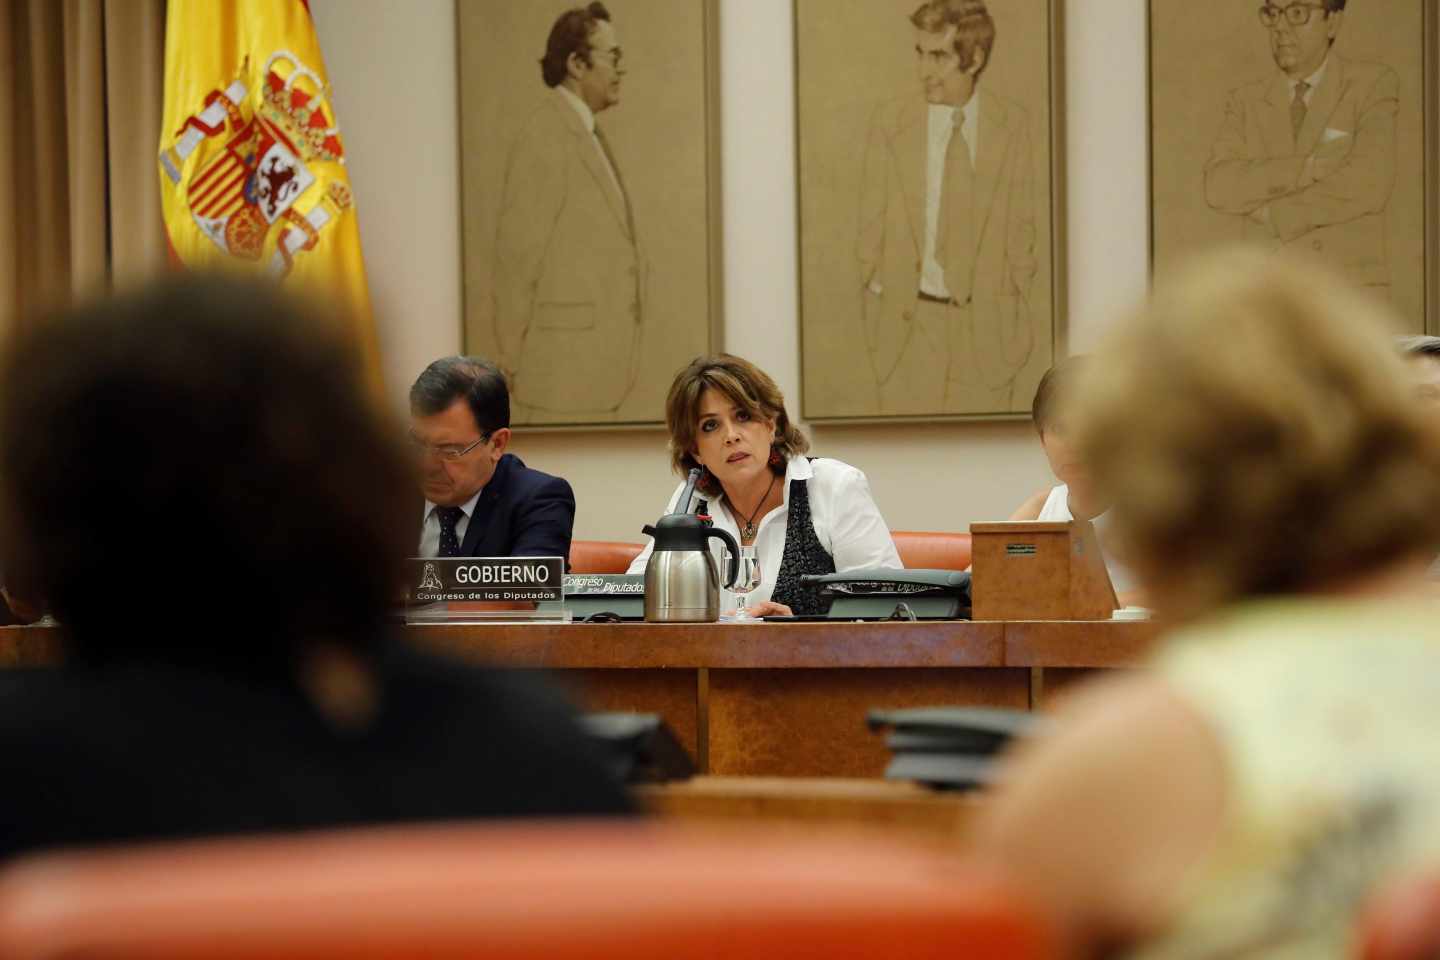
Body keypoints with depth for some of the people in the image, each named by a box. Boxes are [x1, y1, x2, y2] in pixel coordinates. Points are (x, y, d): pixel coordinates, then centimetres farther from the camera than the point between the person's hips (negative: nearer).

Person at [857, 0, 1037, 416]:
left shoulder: (1012, 124, -1)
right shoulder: (891, 121, -2)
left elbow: (1021, 222, 5)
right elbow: (871, 221, 4)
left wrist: (1019, 306, 5)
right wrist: (876, 305, 2)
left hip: (987, 322, 0)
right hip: (909, 320, 0)